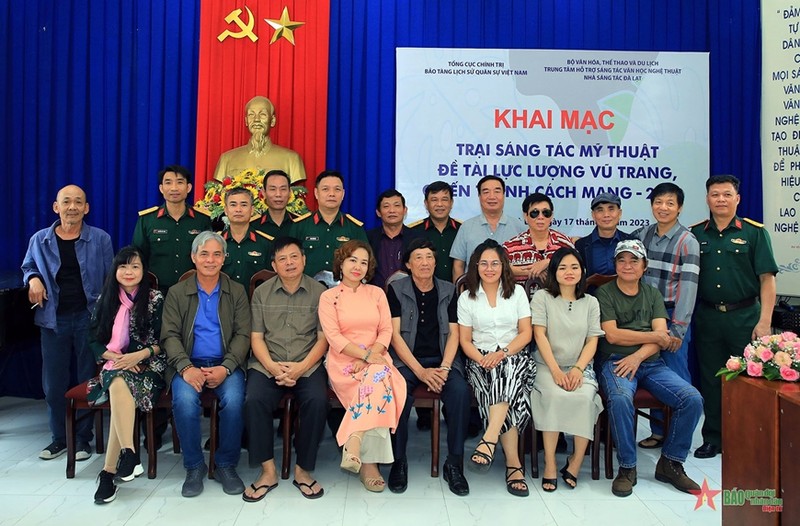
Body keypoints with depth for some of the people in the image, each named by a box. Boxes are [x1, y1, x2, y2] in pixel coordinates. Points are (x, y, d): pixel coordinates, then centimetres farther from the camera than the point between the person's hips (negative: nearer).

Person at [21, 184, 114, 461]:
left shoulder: (100, 239, -2)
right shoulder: (40, 240, 3)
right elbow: (28, 267, 20)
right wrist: (33, 279, -4)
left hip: (89, 318, -2)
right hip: (54, 319, 2)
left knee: (88, 380, 5)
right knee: (53, 382, 7)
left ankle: (83, 438, 19)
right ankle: (59, 438, 24)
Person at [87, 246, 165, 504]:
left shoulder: (156, 299, 2)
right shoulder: (106, 300, 12)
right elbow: (94, 340, 11)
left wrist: (139, 355, -16)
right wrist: (115, 357, -8)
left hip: (148, 366, -2)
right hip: (114, 365, 3)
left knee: (120, 387, -34)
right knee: (119, 383, -34)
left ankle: (109, 471, -33)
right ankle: (129, 454, -41)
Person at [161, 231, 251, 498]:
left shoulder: (237, 291, 10)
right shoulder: (176, 293, 10)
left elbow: (242, 335, 2)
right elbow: (170, 335, 1)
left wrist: (226, 368, -15)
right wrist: (186, 368, -18)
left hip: (226, 365, 0)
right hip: (188, 365, 0)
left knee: (234, 400, -30)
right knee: (185, 401, -30)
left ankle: (226, 465, -7)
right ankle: (194, 466, -7)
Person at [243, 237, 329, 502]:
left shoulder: (319, 292, 5)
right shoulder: (261, 293, 9)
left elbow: (323, 338, 1)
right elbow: (256, 337, 5)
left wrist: (301, 367, -14)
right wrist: (272, 367, -13)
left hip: (307, 365, -1)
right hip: (267, 365, 1)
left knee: (317, 401, -29)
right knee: (254, 400, -28)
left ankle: (303, 470, -9)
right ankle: (268, 470, -12)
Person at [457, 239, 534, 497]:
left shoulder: (517, 292, 11)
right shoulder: (466, 298, 10)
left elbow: (525, 334, 4)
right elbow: (465, 340, 6)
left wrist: (502, 354, -14)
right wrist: (482, 359, -14)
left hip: (515, 358, 0)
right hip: (481, 361, 0)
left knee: (505, 369, -37)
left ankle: (489, 440, -45)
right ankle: (514, 464, -28)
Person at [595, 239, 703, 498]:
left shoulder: (653, 294, 17)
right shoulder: (604, 293, 5)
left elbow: (661, 337, 4)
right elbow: (612, 335, -7)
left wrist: (637, 356, -14)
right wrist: (654, 336, -1)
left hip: (651, 363, 4)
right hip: (616, 362, -4)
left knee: (693, 399, -19)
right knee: (620, 398, -36)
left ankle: (670, 463, -1)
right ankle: (627, 467, -16)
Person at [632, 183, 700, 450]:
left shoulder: (687, 242, -6)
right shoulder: (642, 235, 8)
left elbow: (688, 286, -11)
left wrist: (677, 329, -15)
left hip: (672, 315, -4)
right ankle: (657, 430, 22)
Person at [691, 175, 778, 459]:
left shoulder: (754, 232, 0)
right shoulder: (695, 234, 7)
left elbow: (767, 279, -4)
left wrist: (764, 322, -11)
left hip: (744, 316, -2)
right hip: (706, 316, 2)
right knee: (710, 381, 9)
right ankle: (713, 438, 21)